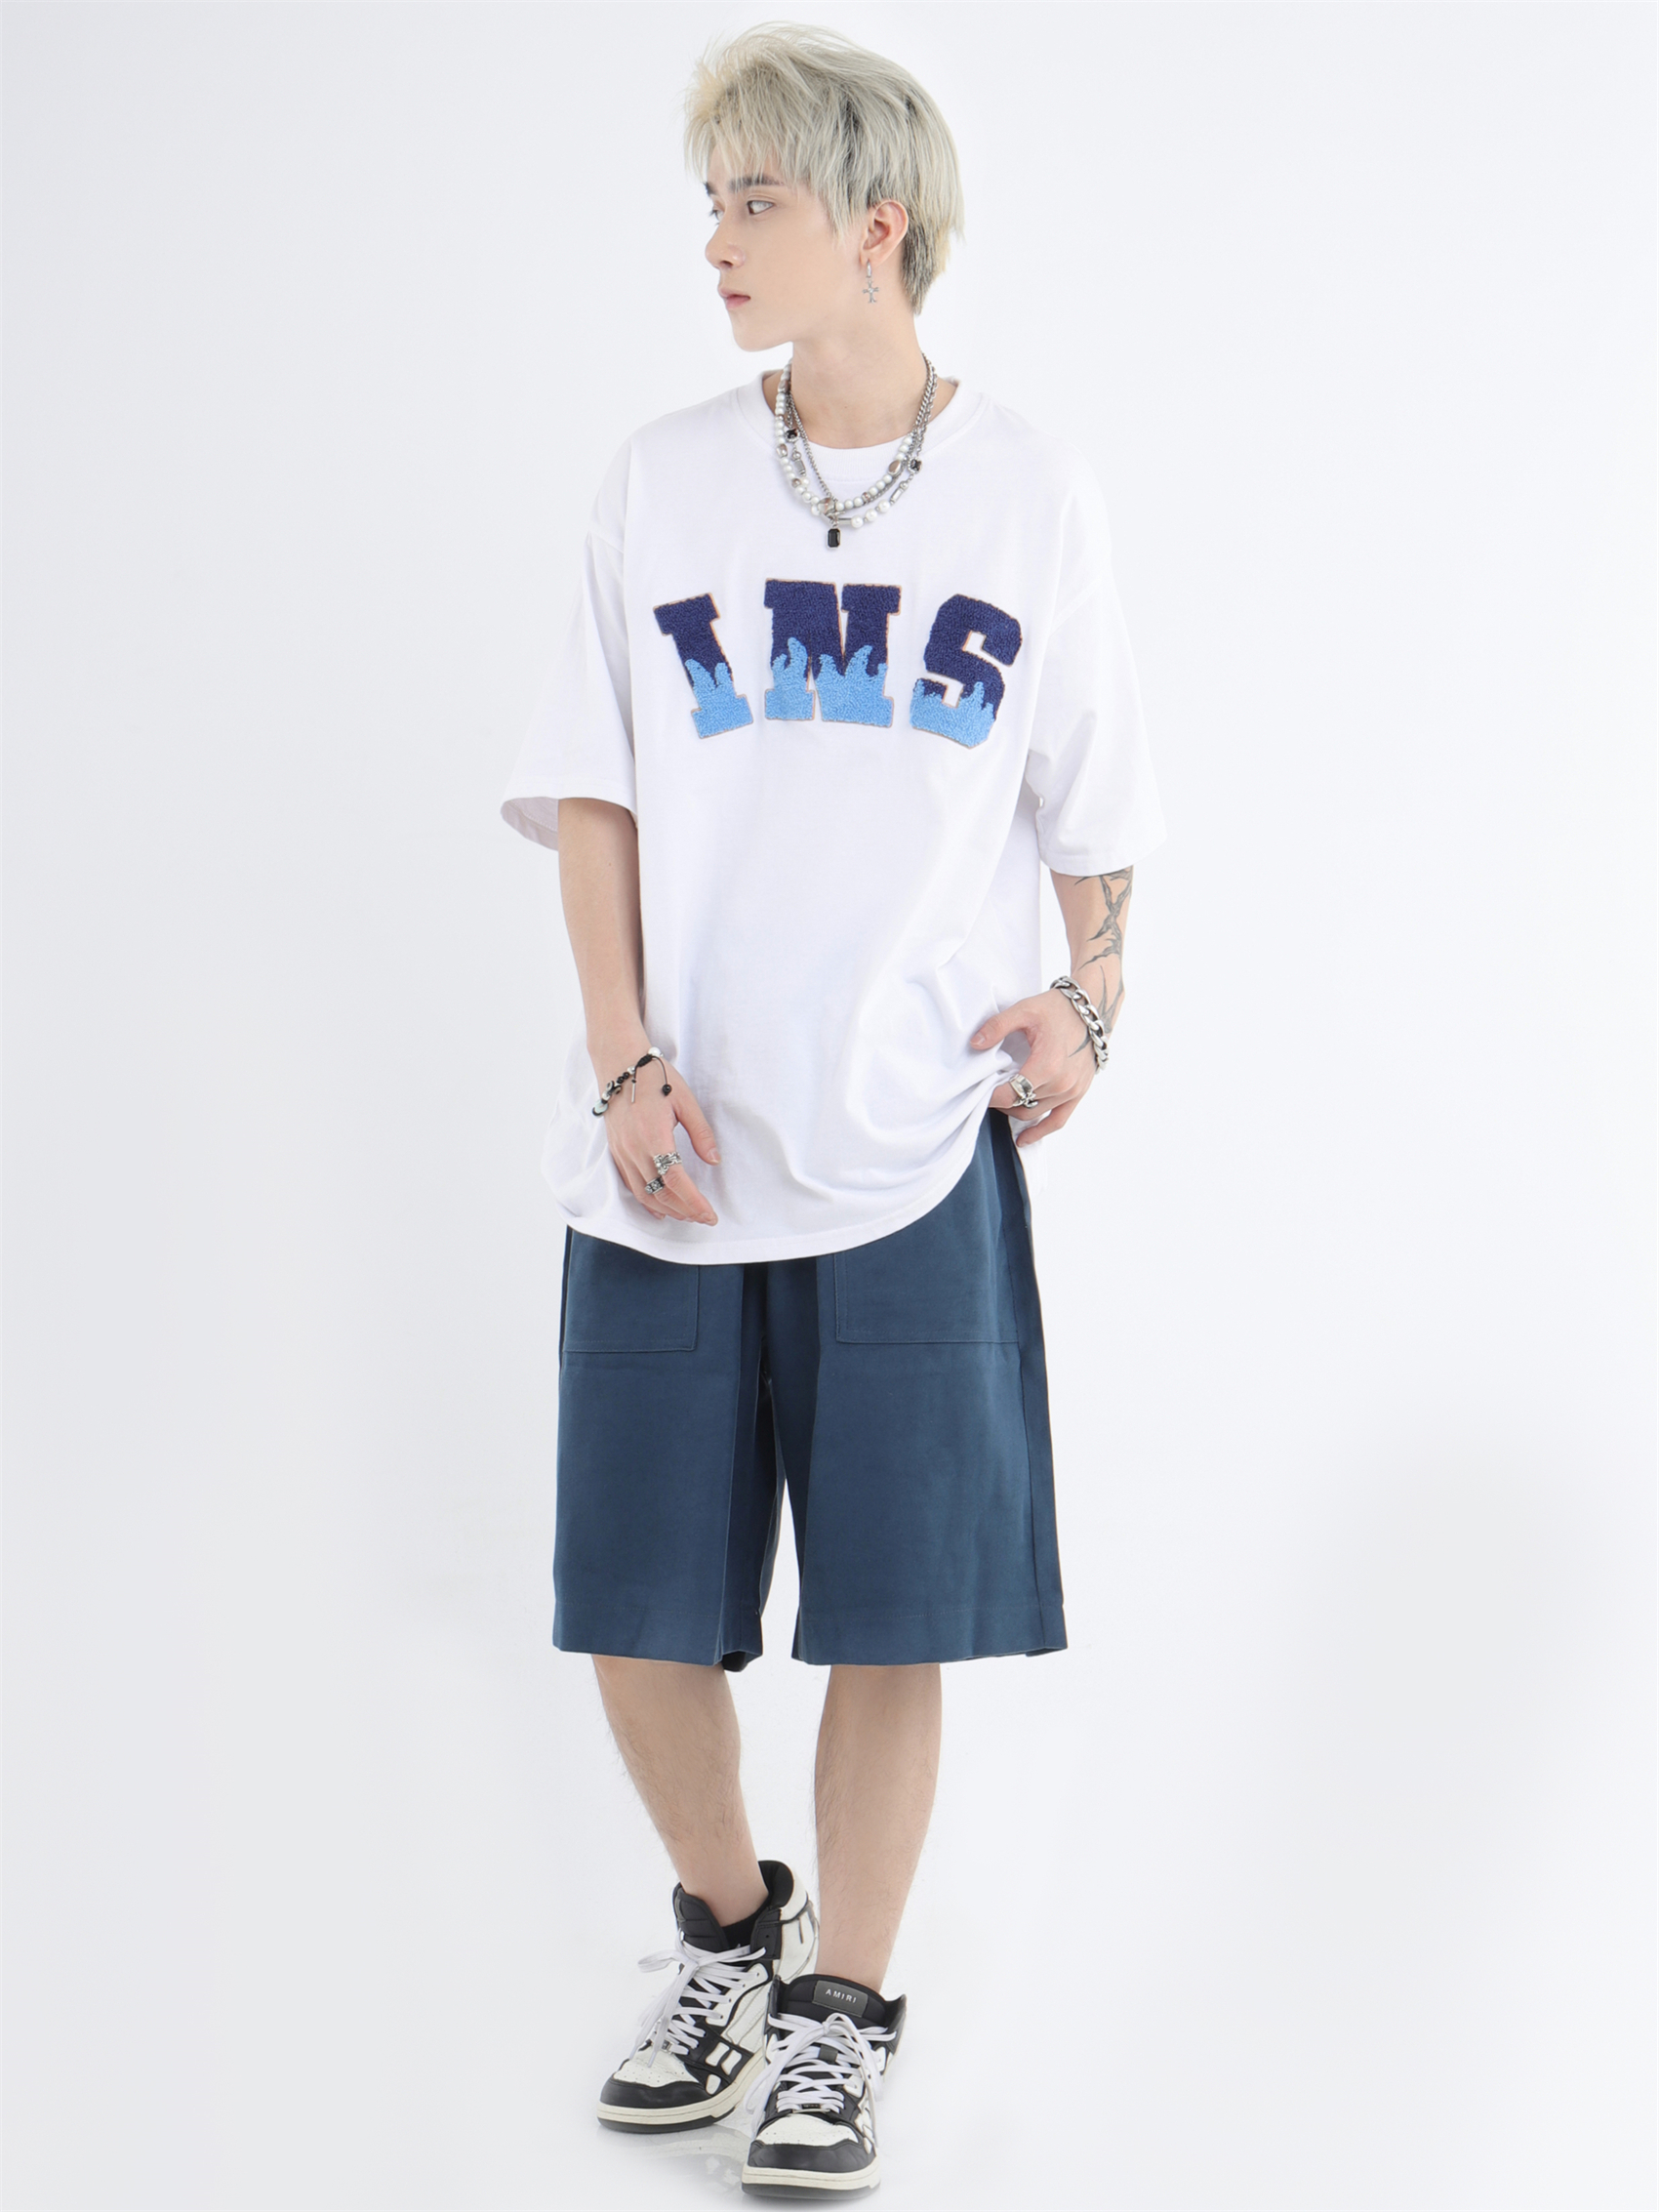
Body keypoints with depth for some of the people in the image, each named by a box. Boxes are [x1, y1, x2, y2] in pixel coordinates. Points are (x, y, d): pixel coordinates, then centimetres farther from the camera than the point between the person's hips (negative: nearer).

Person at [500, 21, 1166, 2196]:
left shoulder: (1032, 494, 3)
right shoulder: (665, 481, 5)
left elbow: (1090, 803, 11)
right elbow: (592, 796, 4)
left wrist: (1088, 1000, -4)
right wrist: (622, 1055, -6)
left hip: (913, 1148, -1)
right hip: (670, 1156, 2)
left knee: (892, 1617, 3)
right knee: (639, 1618, 6)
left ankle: (839, 2015, 21)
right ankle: (727, 1929, 32)